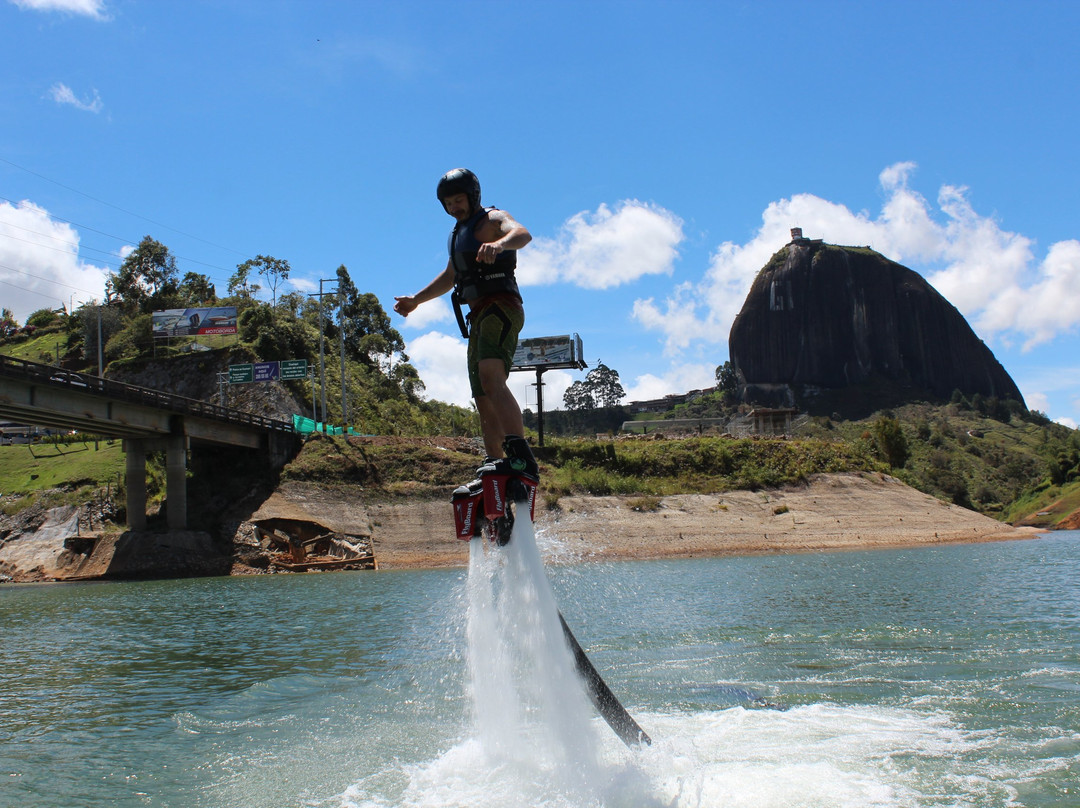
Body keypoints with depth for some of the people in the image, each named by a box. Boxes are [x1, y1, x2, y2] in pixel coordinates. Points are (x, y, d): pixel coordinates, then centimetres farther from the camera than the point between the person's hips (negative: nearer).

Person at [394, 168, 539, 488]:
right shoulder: (459, 232, 25)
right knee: (483, 398, 7)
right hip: (478, 317, 10)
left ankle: (522, 458, -42)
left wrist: (498, 244, -48)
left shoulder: (492, 219, -2)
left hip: (501, 309, -10)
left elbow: (522, 234, -26)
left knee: (490, 377, -31)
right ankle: (495, 465, 12)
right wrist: (416, 300, 33)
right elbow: (449, 277, 38)